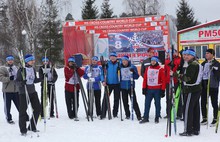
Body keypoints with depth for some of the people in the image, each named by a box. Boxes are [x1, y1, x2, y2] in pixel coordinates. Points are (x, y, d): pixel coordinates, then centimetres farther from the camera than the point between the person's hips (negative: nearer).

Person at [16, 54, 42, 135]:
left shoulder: (33, 69, 8)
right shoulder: (21, 70, -12)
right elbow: (17, 81, -10)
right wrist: (22, 83, -30)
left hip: (32, 91, 7)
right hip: (23, 92, -7)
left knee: (37, 109, 9)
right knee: (23, 111, -1)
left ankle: (32, 127, 23)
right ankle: (23, 130, 11)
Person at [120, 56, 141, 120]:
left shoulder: (132, 67, -1)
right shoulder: (120, 67, 4)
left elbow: (137, 77, -1)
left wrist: (133, 72, -19)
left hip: (131, 86, -3)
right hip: (123, 87, 3)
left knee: (134, 101, -6)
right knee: (125, 102, 9)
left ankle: (138, 115, -2)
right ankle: (127, 115, 21)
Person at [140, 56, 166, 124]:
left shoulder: (160, 69, -5)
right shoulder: (148, 68, 8)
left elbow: (163, 80, -6)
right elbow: (145, 79, 10)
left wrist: (162, 90, -9)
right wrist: (144, 88, 5)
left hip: (157, 90, -4)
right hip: (149, 89, 4)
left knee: (157, 104, 5)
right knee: (147, 104, 4)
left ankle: (157, 118, 15)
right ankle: (145, 118, 10)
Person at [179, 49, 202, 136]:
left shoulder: (192, 65, -13)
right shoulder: (196, 64, 19)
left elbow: (188, 77, -23)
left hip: (191, 90, -10)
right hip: (196, 89, 10)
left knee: (188, 110, -7)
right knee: (195, 109, 12)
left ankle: (188, 131, -5)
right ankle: (196, 129, 18)